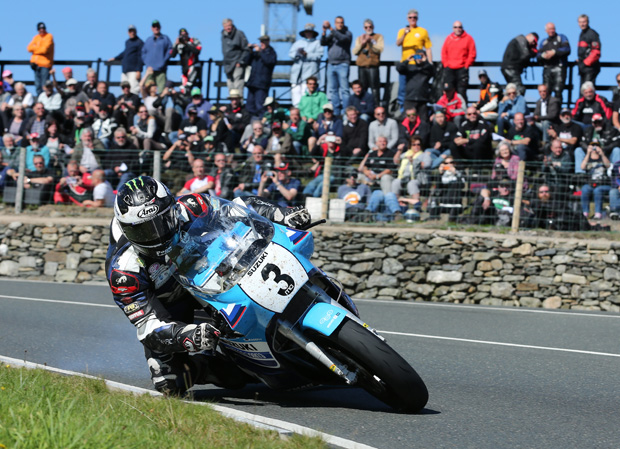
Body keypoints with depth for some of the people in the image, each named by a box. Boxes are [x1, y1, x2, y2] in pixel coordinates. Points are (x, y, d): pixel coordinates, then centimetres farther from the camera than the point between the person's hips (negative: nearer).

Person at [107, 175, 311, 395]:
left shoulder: (189, 210, -28)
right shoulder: (122, 270, -33)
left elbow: (241, 208, -14)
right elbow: (148, 326, -34)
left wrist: (283, 214, -31)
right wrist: (190, 337, -52)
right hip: (165, 308, -3)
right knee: (169, 384, -17)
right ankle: (207, 366, 10)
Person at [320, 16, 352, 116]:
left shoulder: (347, 33, 5)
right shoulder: (331, 34, 17)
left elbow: (342, 38, -17)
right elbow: (323, 43, 3)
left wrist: (331, 29, -24)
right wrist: (324, 31, -12)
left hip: (342, 64, -5)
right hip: (331, 64, 5)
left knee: (344, 89, -8)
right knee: (332, 90, 4)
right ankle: (336, 112, 7)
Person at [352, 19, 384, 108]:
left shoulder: (378, 37, 10)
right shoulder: (359, 38, 20)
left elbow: (380, 49, -5)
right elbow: (355, 52, 8)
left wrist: (370, 42, -12)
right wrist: (362, 43, -4)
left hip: (373, 66, -3)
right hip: (362, 66, 4)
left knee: (375, 89, -9)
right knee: (362, 89, 4)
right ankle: (362, 109, 7)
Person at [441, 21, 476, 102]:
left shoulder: (468, 38, 3)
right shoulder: (449, 38, 12)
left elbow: (472, 54, 1)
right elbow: (444, 53, 14)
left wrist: (466, 65, -5)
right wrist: (446, 64, 2)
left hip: (462, 69, -3)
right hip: (449, 69, 3)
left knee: (461, 92, -7)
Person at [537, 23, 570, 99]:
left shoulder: (561, 38, 12)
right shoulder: (543, 42, 24)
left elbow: (567, 50, -4)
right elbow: (538, 56, 15)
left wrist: (554, 52, -9)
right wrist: (543, 55, -8)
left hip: (559, 67, -4)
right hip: (547, 68, 4)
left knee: (558, 91, -15)